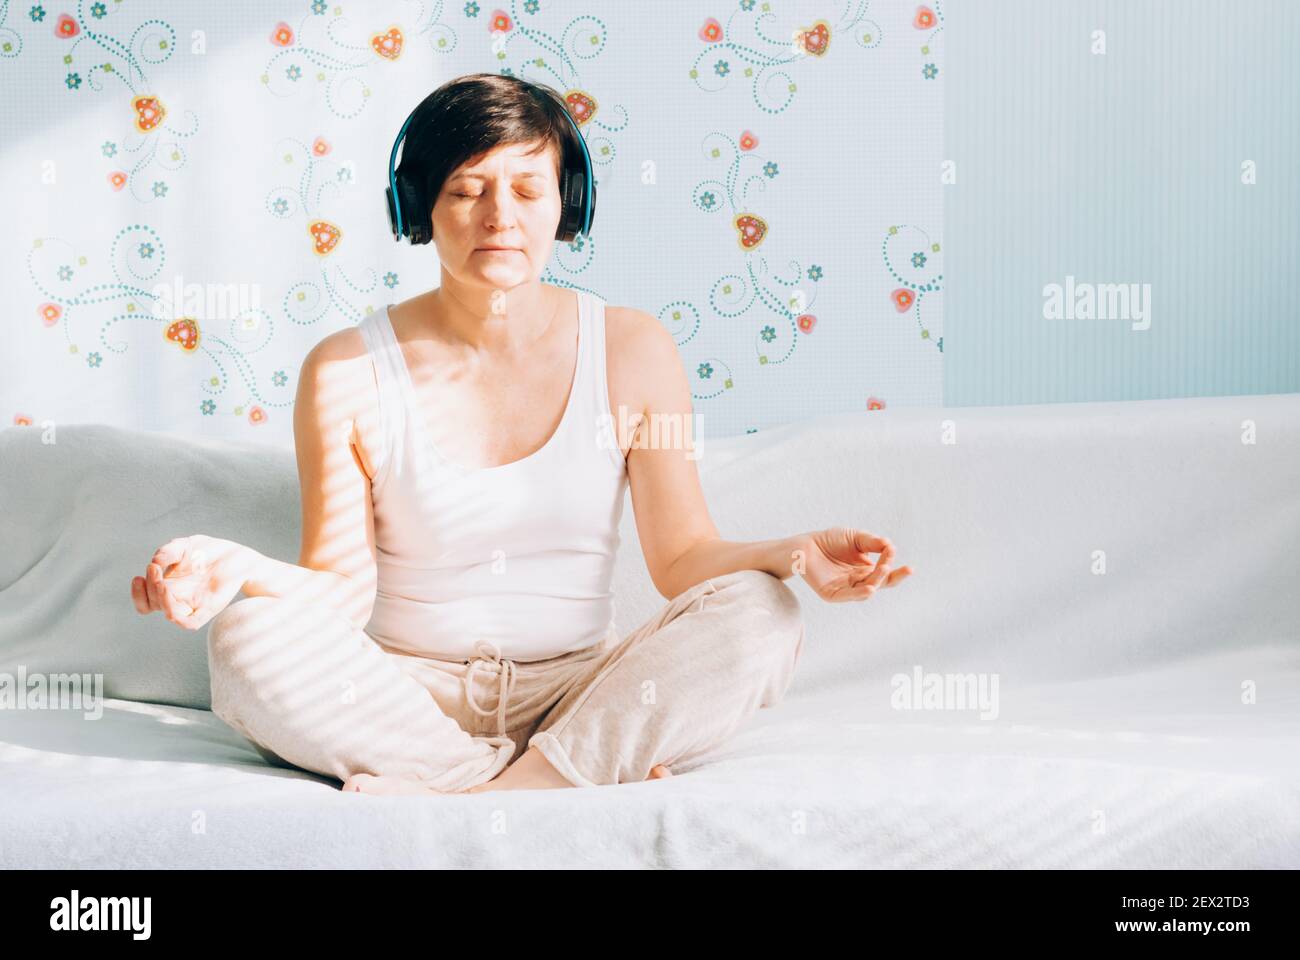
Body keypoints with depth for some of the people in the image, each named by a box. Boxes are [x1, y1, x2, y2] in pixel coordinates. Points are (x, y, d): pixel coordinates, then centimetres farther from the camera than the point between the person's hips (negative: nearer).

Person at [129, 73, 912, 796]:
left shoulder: (633, 350, 1)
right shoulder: (347, 373, -2)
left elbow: (683, 556, -1)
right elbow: (341, 587, -5)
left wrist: (791, 554, -21)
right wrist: (238, 568, -26)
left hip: (582, 692, 0)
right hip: (411, 698, 0)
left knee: (760, 613, -24)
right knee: (248, 639, -28)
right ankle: (587, 783, -27)